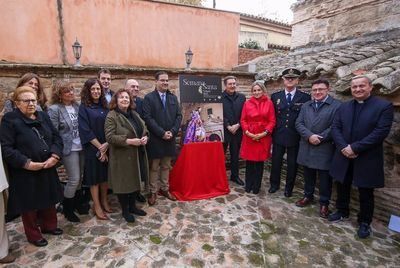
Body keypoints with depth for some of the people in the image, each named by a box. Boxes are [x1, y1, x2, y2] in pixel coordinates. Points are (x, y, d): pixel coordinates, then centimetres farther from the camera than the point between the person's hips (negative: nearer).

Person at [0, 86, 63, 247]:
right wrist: (26, 163, -23)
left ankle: (49, 225, 39)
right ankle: (33, 235, 29)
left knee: (49, 199, 18)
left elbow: (56, 137, 5)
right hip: (25, 173, -5)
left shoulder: (43, 116, 6)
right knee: (30, 203, 11)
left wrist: (55, 155, -11)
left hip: (48, 169, 5)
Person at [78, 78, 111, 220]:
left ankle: (104, 201, 27)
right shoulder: (84, 107, -5)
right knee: (94, 176, 4)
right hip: (92, 148, -4)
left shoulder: (104, 106, 9)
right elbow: (85, 130, -12)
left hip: (106, 147, 5)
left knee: (105, 174, 11)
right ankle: (97, 206, 16)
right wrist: (100, 147, -14)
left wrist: (106, 144, -8)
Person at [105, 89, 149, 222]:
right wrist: (129, 141, -24)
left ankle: (132, 206, 34)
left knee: (137, 181, 15)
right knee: (124, 183, 6)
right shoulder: (111, 116, -11)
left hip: (137, 155, 7)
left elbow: (144, 129, 17)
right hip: (122, 157, -7)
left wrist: (145, 137, -5)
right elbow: (110, 137, -19)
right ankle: (125, 210, 25)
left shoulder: (134, 114, 13)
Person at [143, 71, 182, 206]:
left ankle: (164, 189, 28)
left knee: (166, 166, 15)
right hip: (155, 139, -4)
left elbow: (179, 116, 6)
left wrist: (172, 131, -9)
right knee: (154, 167, 7)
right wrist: (162, 133, -17)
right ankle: (153, 192, 20)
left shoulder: (173, 97, 11)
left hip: (170, 138, 4)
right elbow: (148, 118, -12)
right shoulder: (149, 97, -3)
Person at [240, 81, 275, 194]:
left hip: (263, 137, -1)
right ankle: (248, 185, 23)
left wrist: (264, 133, -12)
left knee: (259, 162, 8)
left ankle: (256, 186, 23)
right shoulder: (247, 103, 5)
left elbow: (272, 121, -1)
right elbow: (243, 120, 4)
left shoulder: (269, 103, 1)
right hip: (249, 136, 1)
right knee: (249, 161, 7)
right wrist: (247, 132, -10)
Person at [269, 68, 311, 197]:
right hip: (278, 136, 1)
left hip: (295, 137, -1)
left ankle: (289, 188, 29)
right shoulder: (275, 96, 4)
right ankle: (274, 184, 31)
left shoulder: (305, 97, -1)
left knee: (292, 164, 11)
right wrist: (271, 133, 2)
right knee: (276, 161, 11)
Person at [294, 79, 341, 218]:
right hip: (307, 147, 4)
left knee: (324, 177, 6)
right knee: (308, 175, 17)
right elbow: (299, 124, 1)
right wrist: (309, 136, -14)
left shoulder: (337, 105, -5)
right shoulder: (305, 106, 11)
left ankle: (324, 203, 22)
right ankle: (308, 196, 35)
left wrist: (320, 138, -16)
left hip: (325, 149, -4)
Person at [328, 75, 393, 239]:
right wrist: (343, 147, -15)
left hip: (367, 159, -4)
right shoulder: (344, 107, 6)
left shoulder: (384, 106, -8)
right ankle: (342, 212, 38)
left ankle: (364, 222, 28)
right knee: (342, 188, 17)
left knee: (365, 193, 10)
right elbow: (335, 128, 1)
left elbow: (381, 132, -16)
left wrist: (355, 147, -21)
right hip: (344, 156, 4)